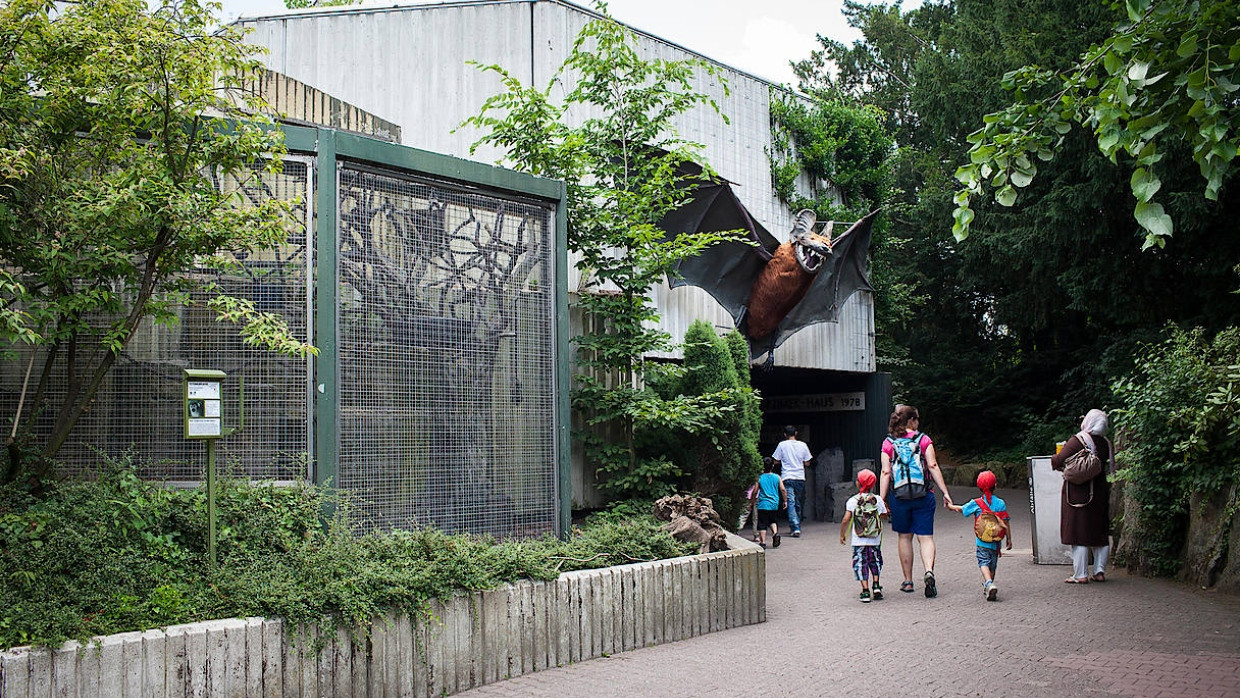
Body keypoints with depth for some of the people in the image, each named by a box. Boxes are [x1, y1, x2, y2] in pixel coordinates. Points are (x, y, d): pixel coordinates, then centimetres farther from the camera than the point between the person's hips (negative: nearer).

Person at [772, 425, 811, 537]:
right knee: (798, 504, 14)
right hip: (800, 477, 3)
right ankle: (797, 527, 22)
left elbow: (776, 461, 0)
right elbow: (807, 463, 6)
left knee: (791, 503, -6)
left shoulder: (782, 445, -3)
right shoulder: (803, 445, 3)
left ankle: (795, 528, -17)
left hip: (787, 477, -3)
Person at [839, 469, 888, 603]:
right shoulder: (877, 499, -3)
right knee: (875, 561, 21)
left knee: (860, 564, 5)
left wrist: (842, 535, 1)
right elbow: (883, 516, 4)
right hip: (874, 541, 2)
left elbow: (846, 519, -11)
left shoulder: (852, 501, -7)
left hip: (858, 541, -2)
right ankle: (876, 585, 9)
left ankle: (865, 591, -3)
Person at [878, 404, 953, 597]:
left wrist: (881, 500, -1)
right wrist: (945, 492, -2)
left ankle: (908, 581, 19)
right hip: (923, 495, -1)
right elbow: (933, 467, -4)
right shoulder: (924, 440, 1)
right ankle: (929, 571, -23)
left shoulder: (888, 443, 2)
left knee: (904, 537, 14)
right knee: (925, 537, 2)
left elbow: (886, 473, -3)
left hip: (898, 496, 1)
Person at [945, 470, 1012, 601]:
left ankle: (989, 584, -31)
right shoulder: (1001, 503, 0)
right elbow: (1006, 523, 1)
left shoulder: (976, 503, -3)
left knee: (984, 563, -7)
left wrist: (950, 506, 31)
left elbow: (961, 509, 11)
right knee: (992, 565, 17)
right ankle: (987, 587, 30)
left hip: (982, 542, -3)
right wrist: (1009, 539, 10)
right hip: (996, 542, 3)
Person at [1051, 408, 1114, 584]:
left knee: (1079, 532, -1)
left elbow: (1059, 461, -16)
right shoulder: (1106, 444, 4)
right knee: (1100, 532, 14)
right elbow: (1111, 469, 10)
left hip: (1078, 492, -5)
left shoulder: (1078, 440, -14)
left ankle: (1081, 575, 0)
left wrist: (1054, 460, 4)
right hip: (1100, 492, 5)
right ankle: (1100, 571, 16)